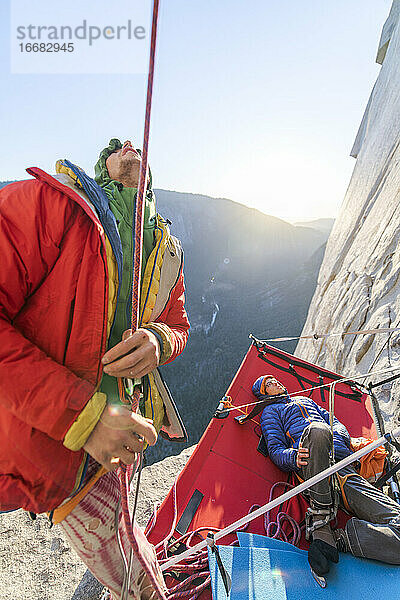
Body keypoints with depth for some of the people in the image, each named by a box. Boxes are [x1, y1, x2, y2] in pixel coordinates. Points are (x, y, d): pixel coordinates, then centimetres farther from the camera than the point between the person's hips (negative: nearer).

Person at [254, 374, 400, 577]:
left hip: (344, 467, 4)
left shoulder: (305, 400, 39)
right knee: (317, 429, -41)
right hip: (310, 468, -4)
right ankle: (319, 518, -28)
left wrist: (340, 437, 5)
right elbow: (276, 450, 11)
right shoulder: (270, 412, 24)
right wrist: (294, 457, -13)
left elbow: (335, 422, 31)